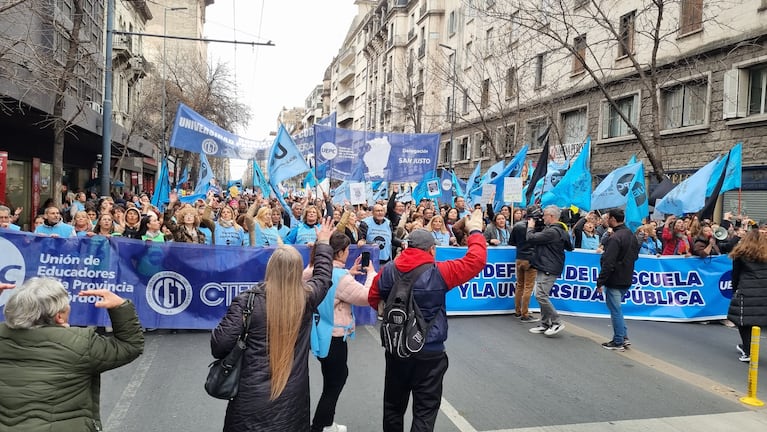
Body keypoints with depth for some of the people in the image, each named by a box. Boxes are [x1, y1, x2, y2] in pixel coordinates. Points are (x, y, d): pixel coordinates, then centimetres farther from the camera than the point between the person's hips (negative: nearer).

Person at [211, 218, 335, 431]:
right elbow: (323, 275, 14)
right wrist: (323, 243, 28)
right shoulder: (307, 297, -7)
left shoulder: (248, 300, -15)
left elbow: (220, 343, -15)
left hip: (251, 395, -2)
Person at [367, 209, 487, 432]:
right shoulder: (439, 272, -14)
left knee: (394, 404, 20)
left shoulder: (389, 270, -3)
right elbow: (476, 261, -8)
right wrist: (475, 231, 5)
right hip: (429, 352, -4)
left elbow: (373, 298, 10)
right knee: (425, 409, 6)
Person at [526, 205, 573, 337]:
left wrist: (530, 227, 0)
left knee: (540, 295, -11)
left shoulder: (552, 231, -19)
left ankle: (557, 322, -3)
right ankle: (545, 324, 19)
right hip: (544, 268, 10)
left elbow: (531, 238, -19)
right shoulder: (561, 230, 13)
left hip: (548, 269, -10)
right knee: (542, 296, 13)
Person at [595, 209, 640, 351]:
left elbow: (608, 263, -22)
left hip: (614, 281, -9)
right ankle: (624, 336, 21)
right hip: (626, 280, 9)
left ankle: (618, 342, 9)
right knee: (617, 309, 20)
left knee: (615, 311, 1)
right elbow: (635, 256, 20)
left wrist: (600, 282, -16)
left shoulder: (615, 238, -20)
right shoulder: (632, 236, 9)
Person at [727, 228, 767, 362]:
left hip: (746, 291, -4)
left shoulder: (741, 254, 6)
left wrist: (735, 291, 14)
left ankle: (748, 352, 0)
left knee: (744, 320, 3)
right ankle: (746, 346, 29)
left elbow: (735, 275, 6)